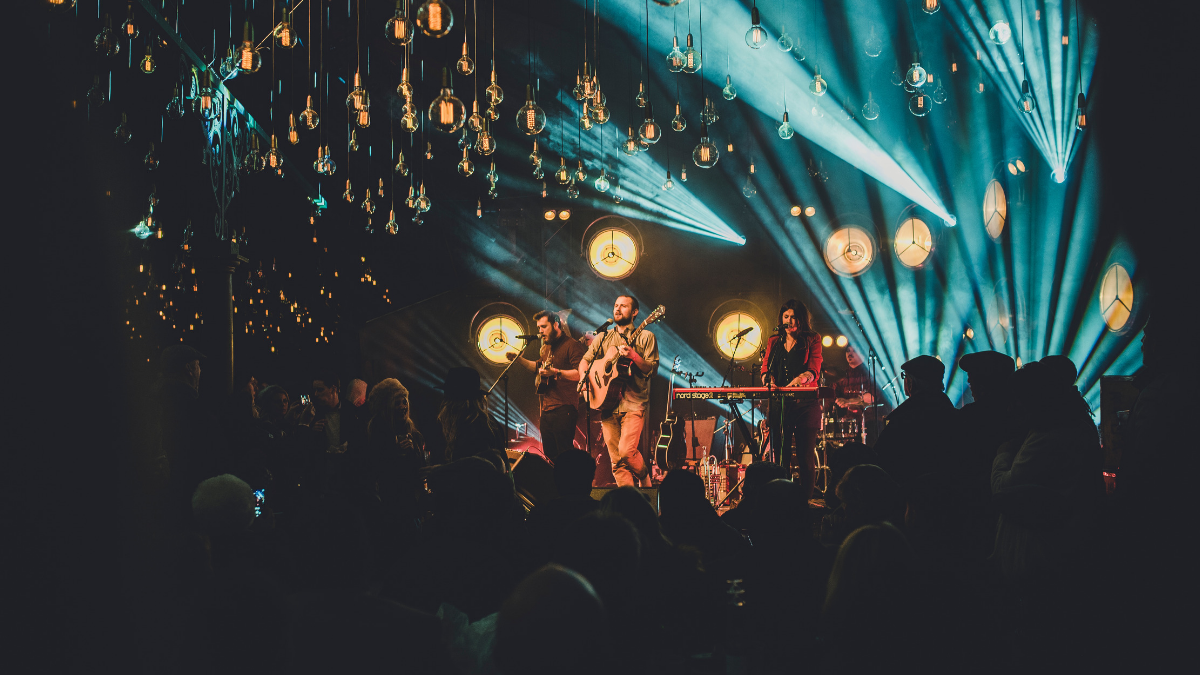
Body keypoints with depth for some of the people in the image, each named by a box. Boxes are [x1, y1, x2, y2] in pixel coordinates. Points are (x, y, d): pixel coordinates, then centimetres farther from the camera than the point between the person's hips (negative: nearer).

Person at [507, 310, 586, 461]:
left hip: (563, 410, -9)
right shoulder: (546, 348, 21)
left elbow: (581, 373, -20)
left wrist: (556, 372, -27)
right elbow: (538, 367, 38)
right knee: (549, 456, 10)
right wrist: (518, 359, 25)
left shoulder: (571, 345, -8)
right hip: (546, 410, 9)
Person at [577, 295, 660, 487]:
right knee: (616, 460, -1)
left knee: (626, 451, -18)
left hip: (633, 404, -4)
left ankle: (645, 480, 10)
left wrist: (633, 356, -19)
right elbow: (585, 360, 17)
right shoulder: (604, 338, 18)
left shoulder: (645, 337, 5)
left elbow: (652, 368, -4)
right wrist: (584, 376, -3)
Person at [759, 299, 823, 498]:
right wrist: (769, 381, -15)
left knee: (806, 457, -4)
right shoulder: (774, 342, 17)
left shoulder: (812, 340, 6)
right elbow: (765, 368, 9)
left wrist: (800, 379, -29)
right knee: (779, 455, -1)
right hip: (779, 405, 3)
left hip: (805, 404, -3)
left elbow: (814, 370, -7)